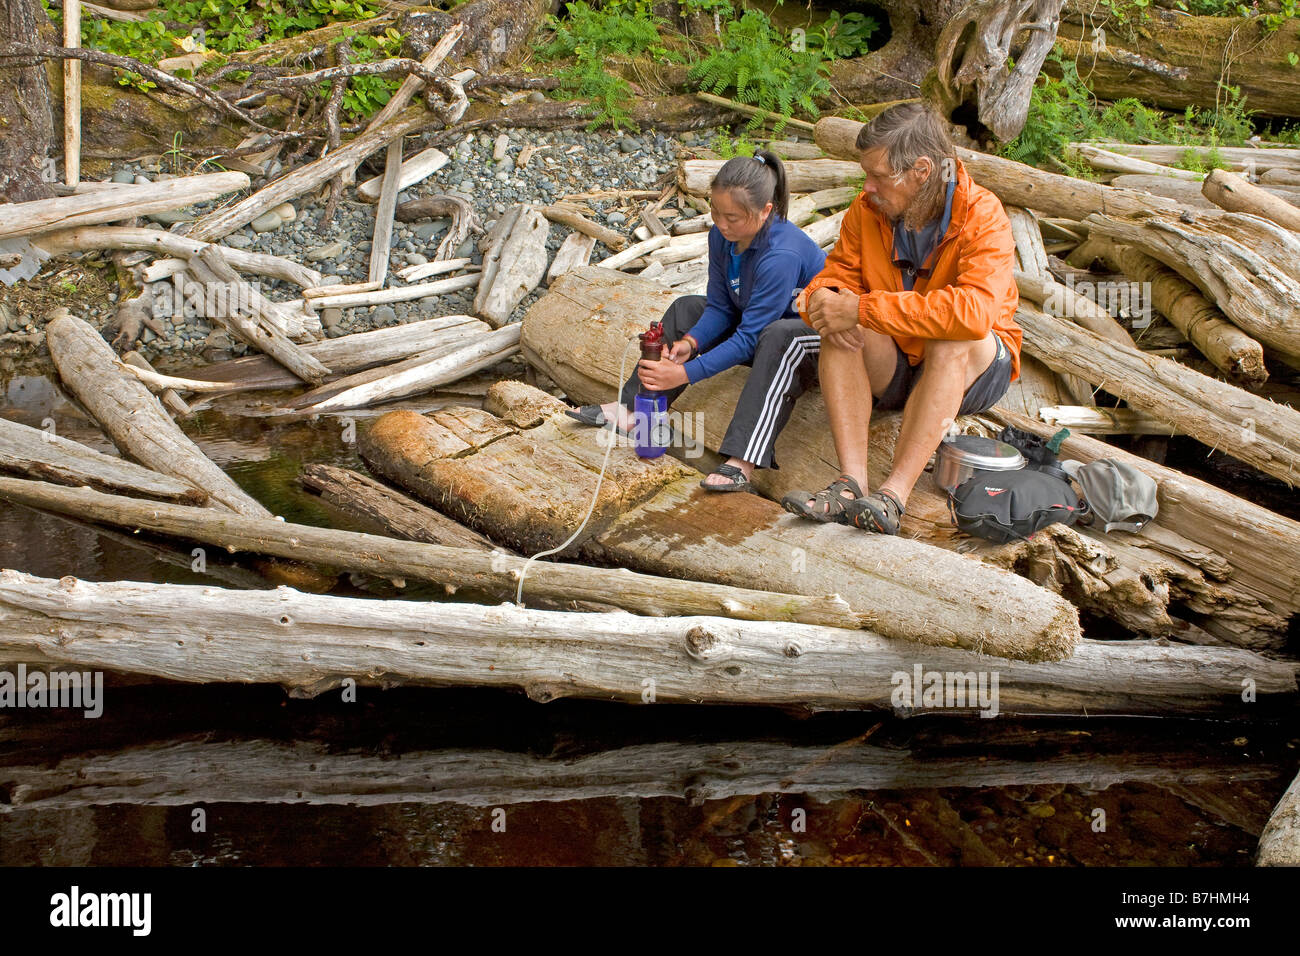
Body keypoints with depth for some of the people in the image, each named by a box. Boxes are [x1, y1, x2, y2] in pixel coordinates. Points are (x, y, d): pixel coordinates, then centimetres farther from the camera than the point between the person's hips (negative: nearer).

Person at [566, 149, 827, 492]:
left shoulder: (781, 254, -33)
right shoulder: (721, 237, -8)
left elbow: (748, 337, -31)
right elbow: (721, 309, -1)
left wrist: (685, 373, -32)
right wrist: (690, 342, -21)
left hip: (812, 335, -9)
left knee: (779, 336, -40)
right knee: (687, 308, 8)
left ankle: (743, 462, -48)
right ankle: (630, 409, 1)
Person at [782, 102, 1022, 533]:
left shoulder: (982, 215, -21)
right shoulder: (866, 211, -6)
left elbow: (975, 310, -36)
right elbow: (832, 279, 1)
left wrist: (863, 309, -37)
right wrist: (822, 298, -27)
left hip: (969, 371, -4)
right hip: (890, 370, 4)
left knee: (951, 340, -36)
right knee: (838, 332, -24)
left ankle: (894, 494, -43)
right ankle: (850, 485, -37)